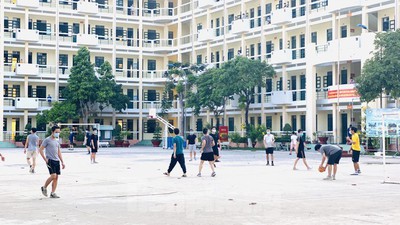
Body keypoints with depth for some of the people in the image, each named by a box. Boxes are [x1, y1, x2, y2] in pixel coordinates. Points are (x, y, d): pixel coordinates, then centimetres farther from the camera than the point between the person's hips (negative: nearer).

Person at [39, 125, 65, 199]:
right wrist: (45, 159, -11)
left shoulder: (57, 141, 15)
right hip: (50, 160, -7)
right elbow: (40, 150, -6)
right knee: (53, 175, -17)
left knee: (56, 177, 2)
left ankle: (52, 193, 8)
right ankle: (44, 187, 6)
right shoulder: (47, 140, -6)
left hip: (56, 160, 7)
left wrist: (62, 162, 15)